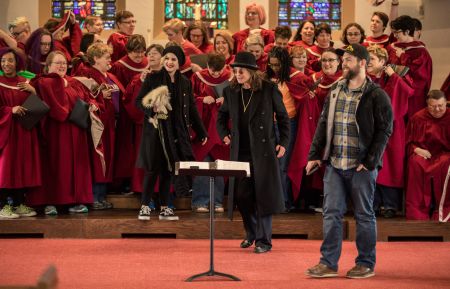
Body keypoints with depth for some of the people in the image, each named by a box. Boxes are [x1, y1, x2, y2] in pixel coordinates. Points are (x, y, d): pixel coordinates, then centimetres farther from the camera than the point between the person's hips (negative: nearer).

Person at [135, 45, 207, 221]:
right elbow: (138, 101, -1)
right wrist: (151, 109, -21)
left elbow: (192, 109, 14)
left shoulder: (185, 83, 9)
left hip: (176, 132, 3)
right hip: (155, 130, -3)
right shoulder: (152, 78, -1)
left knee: (168, 170, 7)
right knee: (152, 169, -3)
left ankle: (164, 208, 14)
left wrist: (201, 132, 14)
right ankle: (145, 207, 7)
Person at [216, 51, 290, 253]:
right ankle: (251, 234, 25)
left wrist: (284, 142, -2)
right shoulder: (230, 91, 7)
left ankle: (264, 240, 5)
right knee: (241, 194, 6)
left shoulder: (269, 90, -4)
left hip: (263, 150, -4)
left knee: (263, 194, -3)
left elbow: (283, 117, 3)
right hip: (240, 151, 4)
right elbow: (222, 115, 23)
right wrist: (224, 134, 11)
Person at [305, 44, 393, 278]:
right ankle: (328, 263, 9)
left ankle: (366, 264, 15)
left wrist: (370, 162, -14)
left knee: (364, 215, 5)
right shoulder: (335, 92, 11)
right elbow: (323, 125, 14)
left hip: (361, 166, -5)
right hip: (334, 164, 5)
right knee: (331, 213, 3)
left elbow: (384, 130, -8)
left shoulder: (376, 95, -5)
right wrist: (315, 155, 7)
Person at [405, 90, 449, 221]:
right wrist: (417, 149, -11)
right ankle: (418, 209, -28)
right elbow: (409, 142, 11)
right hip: (422, 152, 1)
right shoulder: (418, 118, 3)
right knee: (415, 163, -33)